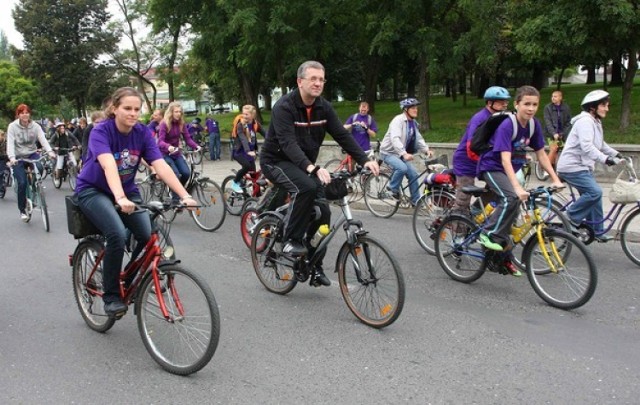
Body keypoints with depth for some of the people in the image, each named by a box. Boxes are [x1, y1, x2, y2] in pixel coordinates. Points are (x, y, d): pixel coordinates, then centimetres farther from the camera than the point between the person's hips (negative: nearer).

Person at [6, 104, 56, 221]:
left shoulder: (35, 126, -6)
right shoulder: (12, 126, -10)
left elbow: (43, 139, -18)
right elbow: (10, 143, -18)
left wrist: (50, 151, -36)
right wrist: (12, 157, -36)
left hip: (32, 154, 1)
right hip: (18, 157, -1)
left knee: (39, 168, -31)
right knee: (22, 183, -10)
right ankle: (22, 210, 8)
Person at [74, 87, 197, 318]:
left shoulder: (143, 133, -11)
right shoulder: (101, 131, -23)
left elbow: (161, 166, -22)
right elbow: (109, 166, -41)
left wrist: (185, 196, -35)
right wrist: (120, 199, -57)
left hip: (127, 190, 4)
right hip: (93, 190, -4)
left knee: (148, 236, -18)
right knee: (117, 234, -30)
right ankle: (111, 296, -11)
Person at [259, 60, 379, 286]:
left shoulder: (324, 108, -2)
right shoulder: (284, 107, -22)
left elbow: (343, 136, -6)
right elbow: (288, 143, -34)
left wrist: (364, 161, -21)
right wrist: (312, 168, -48)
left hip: (304, 164, 6)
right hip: (277, 161, -6)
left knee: (323, 213, -6)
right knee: (306, 187, -35)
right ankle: (291, 240, -17)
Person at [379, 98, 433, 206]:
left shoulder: (414, 123, 6)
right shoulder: (398, 120, -20)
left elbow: (419, 139, 6)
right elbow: (395, 139, -33)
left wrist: (426, 150, -13)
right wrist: (404, 153, -45)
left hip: (400, 154, 8)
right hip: (388, 152, -8)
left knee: (413, 175, -1)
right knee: (402, 168, -32)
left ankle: (416, 201, 9)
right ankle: (392, 188, -7)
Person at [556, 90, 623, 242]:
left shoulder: (594, 122, 17)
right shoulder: (585, 121, -16)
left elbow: (600, 144, 28)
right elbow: (587, 147, -29)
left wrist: (616, 154, 20)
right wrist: (605, 159, -36)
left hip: (582, 166, 11)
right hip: (572, 167, -11)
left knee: (594, 195, 11)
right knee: (595, 192, -21)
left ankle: (597, 231, 20)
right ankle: (571, 217, -4)